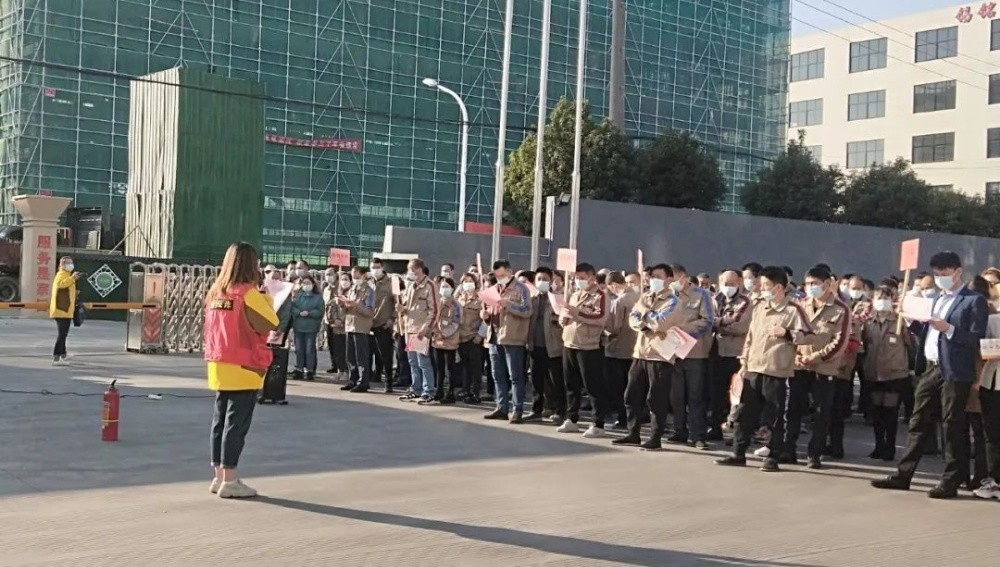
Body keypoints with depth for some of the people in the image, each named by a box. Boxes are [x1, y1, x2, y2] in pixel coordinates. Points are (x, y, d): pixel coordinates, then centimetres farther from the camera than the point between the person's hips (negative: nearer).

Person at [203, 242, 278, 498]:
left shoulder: (215, 292, 8)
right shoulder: (249, 293, -14)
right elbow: (271, 324, -13)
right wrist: (266, 299, 0)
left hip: (219, 367, 7)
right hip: (243, 370, -7)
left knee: (220, 420, 13)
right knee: (236, 423, -2)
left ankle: (219, 476, 19)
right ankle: (229, 481, 1)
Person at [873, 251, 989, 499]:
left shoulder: (975, 301, -5)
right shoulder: (938, 300, 19)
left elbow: (977, 339, -13)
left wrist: (949, 329, -23)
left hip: (955, 373, -7)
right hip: (931, 369, 7)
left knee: (953, 427, -1)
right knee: (919, 422, 9)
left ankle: (951, 481, 6)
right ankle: (903, 474, 14)